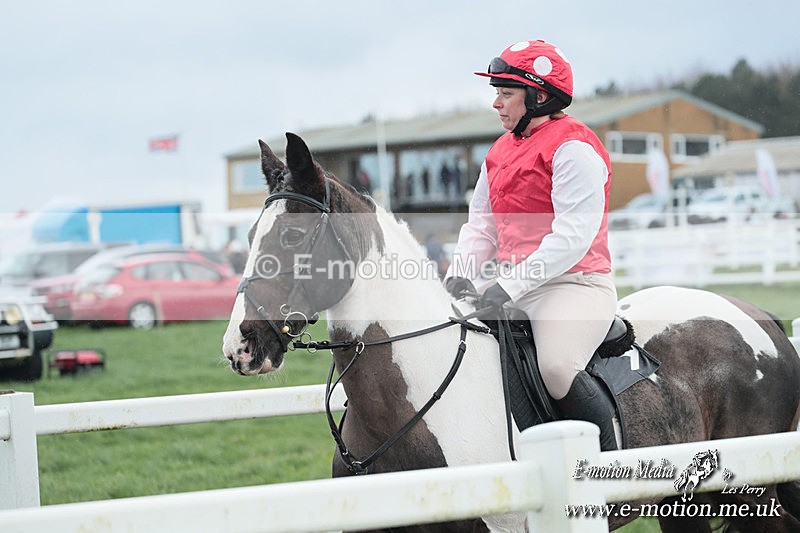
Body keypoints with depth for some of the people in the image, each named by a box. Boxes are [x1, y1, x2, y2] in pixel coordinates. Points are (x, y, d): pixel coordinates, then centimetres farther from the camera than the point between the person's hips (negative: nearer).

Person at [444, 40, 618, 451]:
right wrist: (460, 274, -3)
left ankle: (613, 457, -16)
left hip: (575, 284, -9)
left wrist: (510, 286, -24)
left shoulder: (574, 148, -10)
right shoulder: (501, 151, 17)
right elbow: (481, 224, 17)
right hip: (512, 287, 9)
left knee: (556, 367, -32)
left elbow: (572, 236, -19)